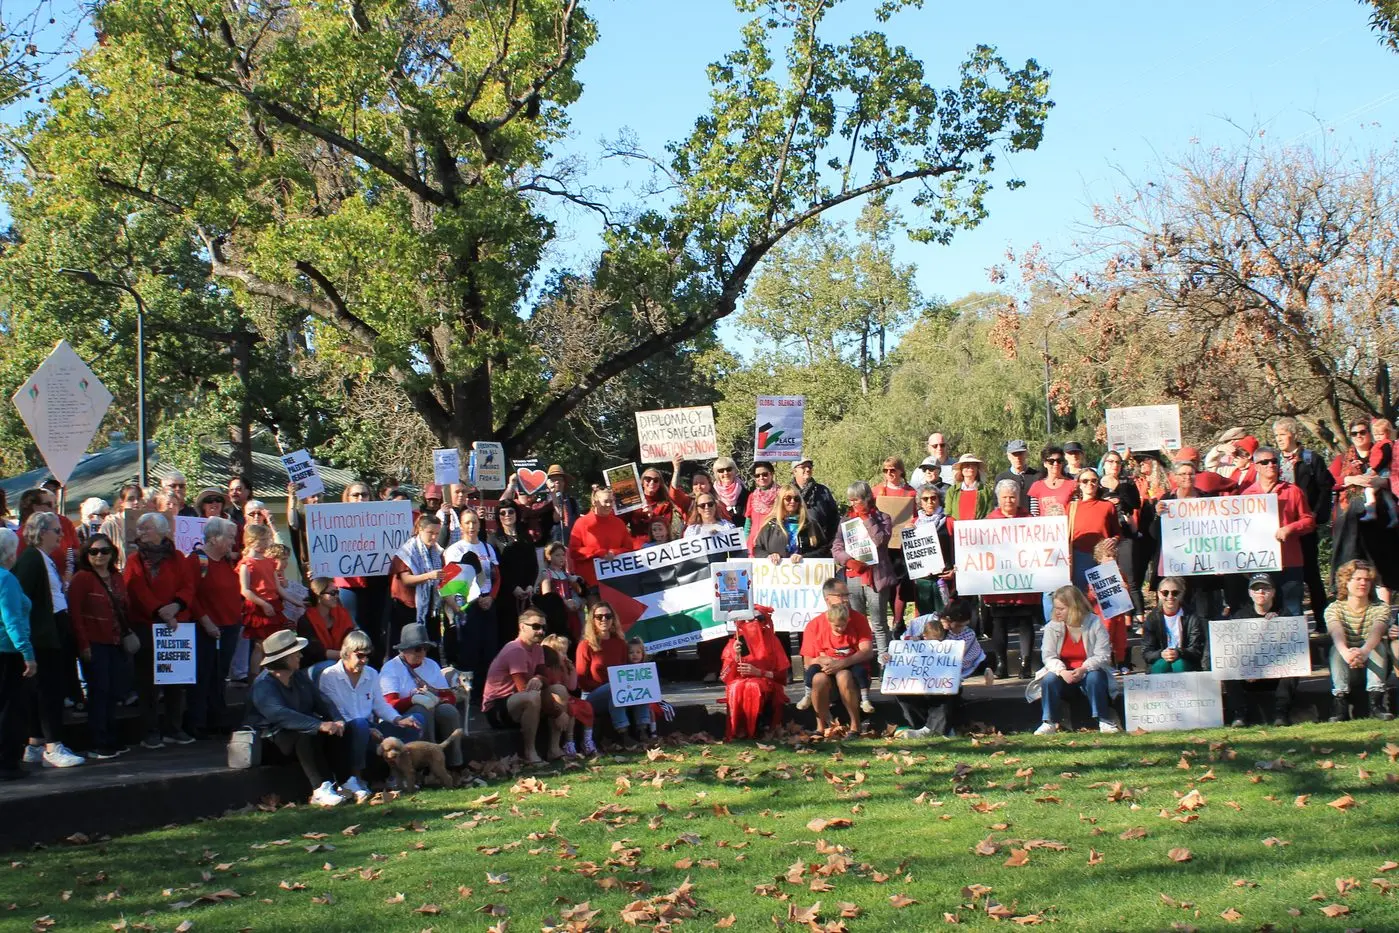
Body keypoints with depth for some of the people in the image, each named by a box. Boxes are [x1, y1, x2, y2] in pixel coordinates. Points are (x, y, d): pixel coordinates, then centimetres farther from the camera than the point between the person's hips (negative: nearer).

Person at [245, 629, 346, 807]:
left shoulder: (300, 677, 11)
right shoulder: (263, 686, -17)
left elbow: (319, 704, 5)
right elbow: (281, 714, -34)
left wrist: (335, 722, -18)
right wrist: (319, 725, -43)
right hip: (272, 739, -7)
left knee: (338, 730, -17)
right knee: (305, 735, -36)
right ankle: (320, 790, -40)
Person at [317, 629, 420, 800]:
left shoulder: (372, 674, 17)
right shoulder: (328, 677, -5)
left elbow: (380, 705, 19)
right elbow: (334, 714, -13)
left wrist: (399, 720, -3)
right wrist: (367, 730, -23)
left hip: (370, 728, 6)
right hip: (344, 732, -6)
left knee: (410, 729, -12)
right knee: (360, 725, -41)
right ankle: (355, 780, -36)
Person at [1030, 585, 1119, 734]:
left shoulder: (1094, 623, -10)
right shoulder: (1052, 626, -3)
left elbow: (1103, 655, -14)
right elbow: (1048, 656, -8)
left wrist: (1083, 669, -32)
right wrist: (1062, 671, -29)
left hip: (1089, 673, -2)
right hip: (1064, 675, 2)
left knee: (1095, 678, -35)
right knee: (1049, 679, -29)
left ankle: (1105, 722, -25)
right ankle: (1049, 723, -24)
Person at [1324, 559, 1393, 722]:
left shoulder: (1381, 608, -6)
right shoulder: (1334, 609, -6)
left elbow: (1376, 632, -29)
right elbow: (1337, 634, -28)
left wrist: (1364, 651, -53)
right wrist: (1346, 653, -52)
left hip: (1373, 664, 0)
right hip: (1345, 667, 0)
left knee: (1378, 646, -29)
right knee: (1336, 648, -29)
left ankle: (1376, 700, -37)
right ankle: (1340, 700, -38)